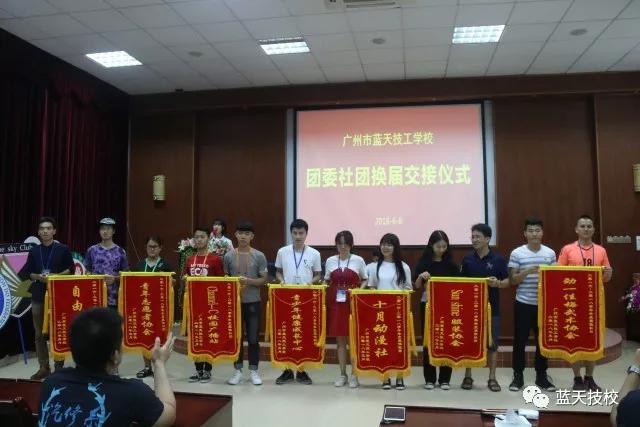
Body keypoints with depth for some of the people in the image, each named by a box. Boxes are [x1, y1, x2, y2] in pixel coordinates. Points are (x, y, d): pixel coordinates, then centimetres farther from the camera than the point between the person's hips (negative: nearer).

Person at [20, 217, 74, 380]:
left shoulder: (63, 250, 0)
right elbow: (26, 273, 9)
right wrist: (38, 277, -10)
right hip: (38, 295, 3)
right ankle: (44, 367, 14)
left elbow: (70, 270, -1)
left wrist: (55, 276, -15)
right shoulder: (34, 251, 9)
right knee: (40, 333, 6)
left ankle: (59, 365, 9)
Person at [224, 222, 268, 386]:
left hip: (253, 302, -1)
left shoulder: (259, 256, -3)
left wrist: (248, 281, -18)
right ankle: (238, 370, 21)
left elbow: (264, 280, -3)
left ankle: (253, 371, 17)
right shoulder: (228, 256, 3)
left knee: (253, 338, 5)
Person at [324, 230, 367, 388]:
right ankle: (342, 374, 17)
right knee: (340, 340, 7)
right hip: (335, 303, 2)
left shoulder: (358, 260, 0)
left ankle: (354, 375, 11)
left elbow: (365, 280, 8)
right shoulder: (330, 261, 6)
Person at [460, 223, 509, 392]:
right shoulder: (467, 259, 2)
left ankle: (492, 378, 18)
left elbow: (507, 281, 0)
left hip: (491, 306, -1)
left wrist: (498, 283, -20)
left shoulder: (498, 259, -4)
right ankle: (468, 376, 18)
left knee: (492, 343, 6)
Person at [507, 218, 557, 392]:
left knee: (543, 340, 9)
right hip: (523, 303, -2)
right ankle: (518, 376, 15)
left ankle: (541, 376, 23)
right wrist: (527, 271, -19)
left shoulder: (550, 253, 4)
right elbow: (512, 280, -4)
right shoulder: (517, 253, -3)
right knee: (520, 340, 3)